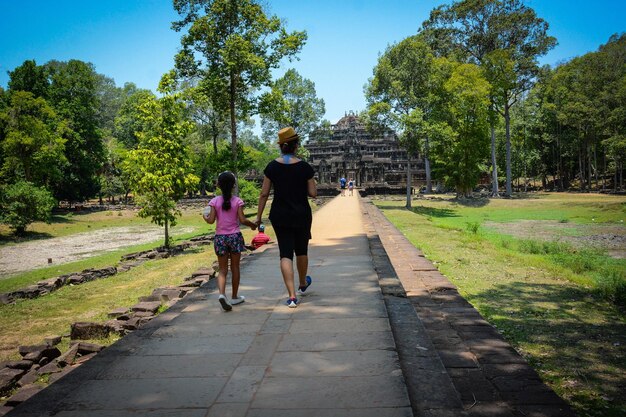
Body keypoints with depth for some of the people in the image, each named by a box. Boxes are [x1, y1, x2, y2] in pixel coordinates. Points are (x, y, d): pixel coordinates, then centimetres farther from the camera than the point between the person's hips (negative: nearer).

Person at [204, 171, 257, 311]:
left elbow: (211, 220, -8)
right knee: (235, 268, 12)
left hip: (220, 237, 1)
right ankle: (235, 297, 22)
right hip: (235, 236, -1)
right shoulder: (237, 201, -6)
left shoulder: (215, 202, -3)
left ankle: (222, 294, -17)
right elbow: (242, 220, -11)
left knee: (223, 269, 6)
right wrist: (252, 225, 7)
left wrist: (205, 217, 13)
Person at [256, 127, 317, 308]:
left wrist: (259, 216, 5)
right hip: (301, 215, 0)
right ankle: (303, 285, 42)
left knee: (285, 254, 2)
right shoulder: (304, 167, -9)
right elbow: (313, 193, -7)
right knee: (301, 250, 20)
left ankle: (292, 296, -6)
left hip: (279, 216, 1)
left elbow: (264, 193, -3)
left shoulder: (272, 166, -4)